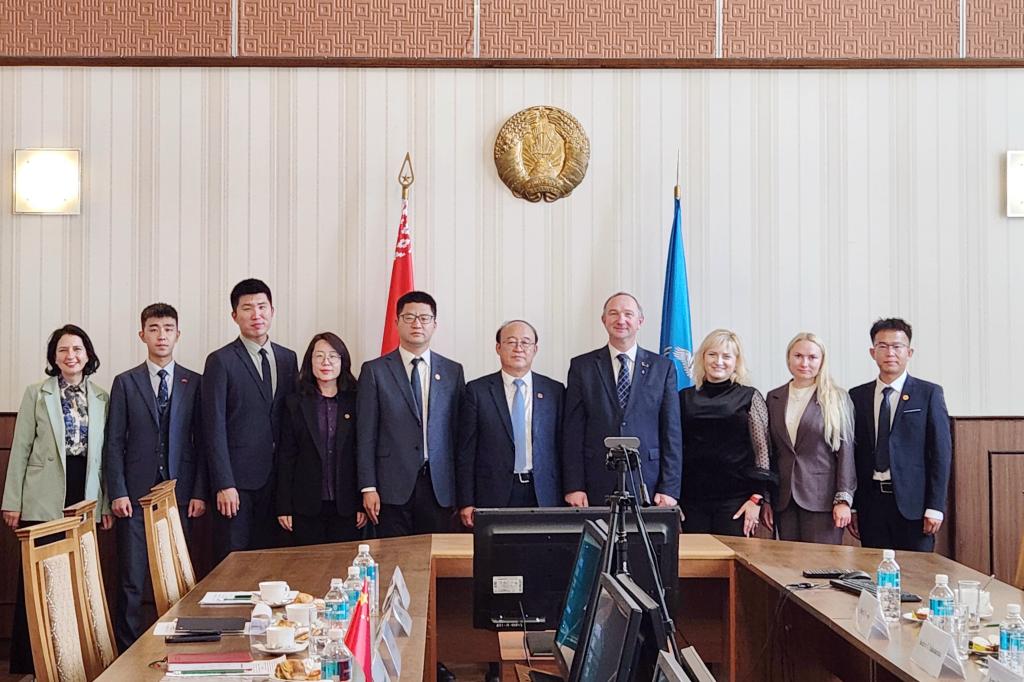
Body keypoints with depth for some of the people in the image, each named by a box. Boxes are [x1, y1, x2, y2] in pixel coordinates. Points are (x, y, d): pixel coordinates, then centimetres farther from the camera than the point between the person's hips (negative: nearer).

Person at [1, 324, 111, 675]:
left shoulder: (102, 398, 9)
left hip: (86, 497, 2)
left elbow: (106, 452, 9)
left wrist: (107, 503, 5)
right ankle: (29, 663, 7)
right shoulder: (36, 393, 3)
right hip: (44, 500, -2)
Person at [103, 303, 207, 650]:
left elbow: (201, 441, 7)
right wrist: (117, 492, -5)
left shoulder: (195, 383, 8)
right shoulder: (125, 383, 6)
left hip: (180, 494, 1)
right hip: (136, 495, -1)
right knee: (131, 581, -1)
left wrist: (199, 492, -1)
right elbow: (114, 442, 4)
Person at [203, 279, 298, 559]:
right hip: (237, 479, -5)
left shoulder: (287, 358, 11)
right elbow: (214, 427, -9)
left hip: (276, 479, 5)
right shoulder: (221, 361, -5)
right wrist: (224, 484, -14)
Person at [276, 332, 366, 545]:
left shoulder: (355, 403, 4)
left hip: (346, 506, 0)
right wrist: (284, 507, -1)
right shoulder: (295, 404, 5)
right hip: (307, 506, 0)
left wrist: (363, 503, -1)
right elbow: (286, 457, 4)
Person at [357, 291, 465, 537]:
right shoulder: (375, 370, 4)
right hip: (393, 486, -2)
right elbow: (366, 434, 1)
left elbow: (459, 432, 9)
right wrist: (368, 488, -5)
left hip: (439, 488, 2)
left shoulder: (453, 371, 10)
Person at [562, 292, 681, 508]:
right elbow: (572, 430, 3)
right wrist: (573, 487, -4)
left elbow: (671, 432, 5)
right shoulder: (582, 367, 7)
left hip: (648, 487, 0)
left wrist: (669, 489, -2)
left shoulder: (663, 367, 7)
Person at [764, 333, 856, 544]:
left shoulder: (837, 399, 1)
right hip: (784, 501, 4)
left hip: (822, 499, -3)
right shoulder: (773, 398, 11)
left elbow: (845, 450, -3)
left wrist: (843, 499, -9)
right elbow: (768, 452, 13)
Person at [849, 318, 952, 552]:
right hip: (870, 501, 2)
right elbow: (852, 453, 9)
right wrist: (850, 506, 4)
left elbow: (941, 452, -2)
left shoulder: (929, 394, 1)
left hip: (913, 502, -2)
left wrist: (935, 507, -8)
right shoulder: (857, 396, 9)